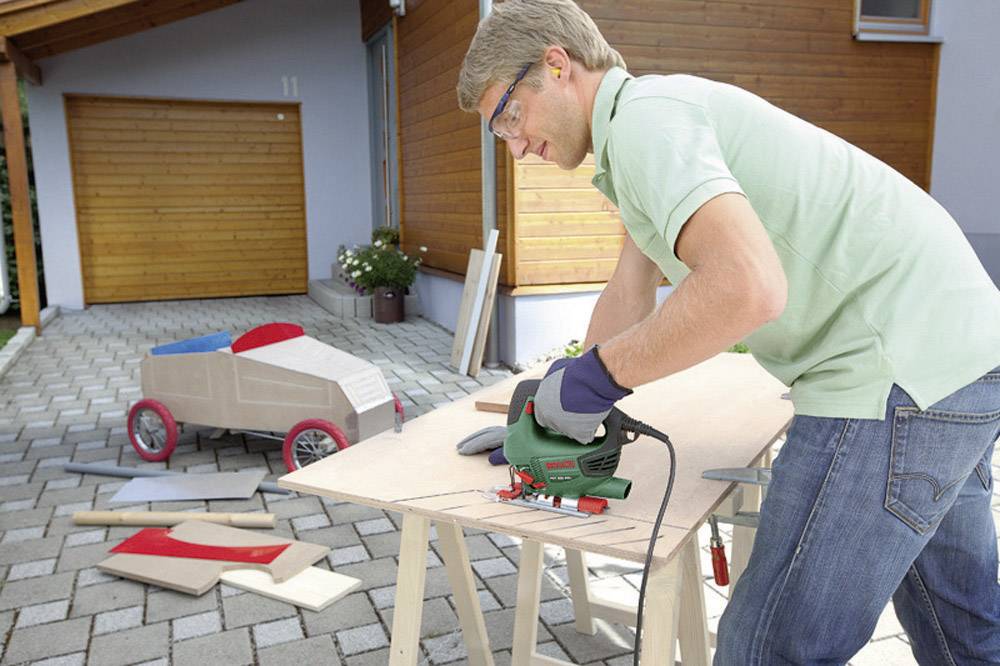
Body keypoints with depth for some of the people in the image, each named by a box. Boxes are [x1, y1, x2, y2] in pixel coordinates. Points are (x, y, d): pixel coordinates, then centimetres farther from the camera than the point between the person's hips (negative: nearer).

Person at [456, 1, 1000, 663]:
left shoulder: (643, 115, -14)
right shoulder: (666, 111, 19)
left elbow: (747, 287, -31)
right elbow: (629, 297, 20)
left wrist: (593, 375, -19)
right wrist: (558, 412, 18)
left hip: (898, 372, -11)